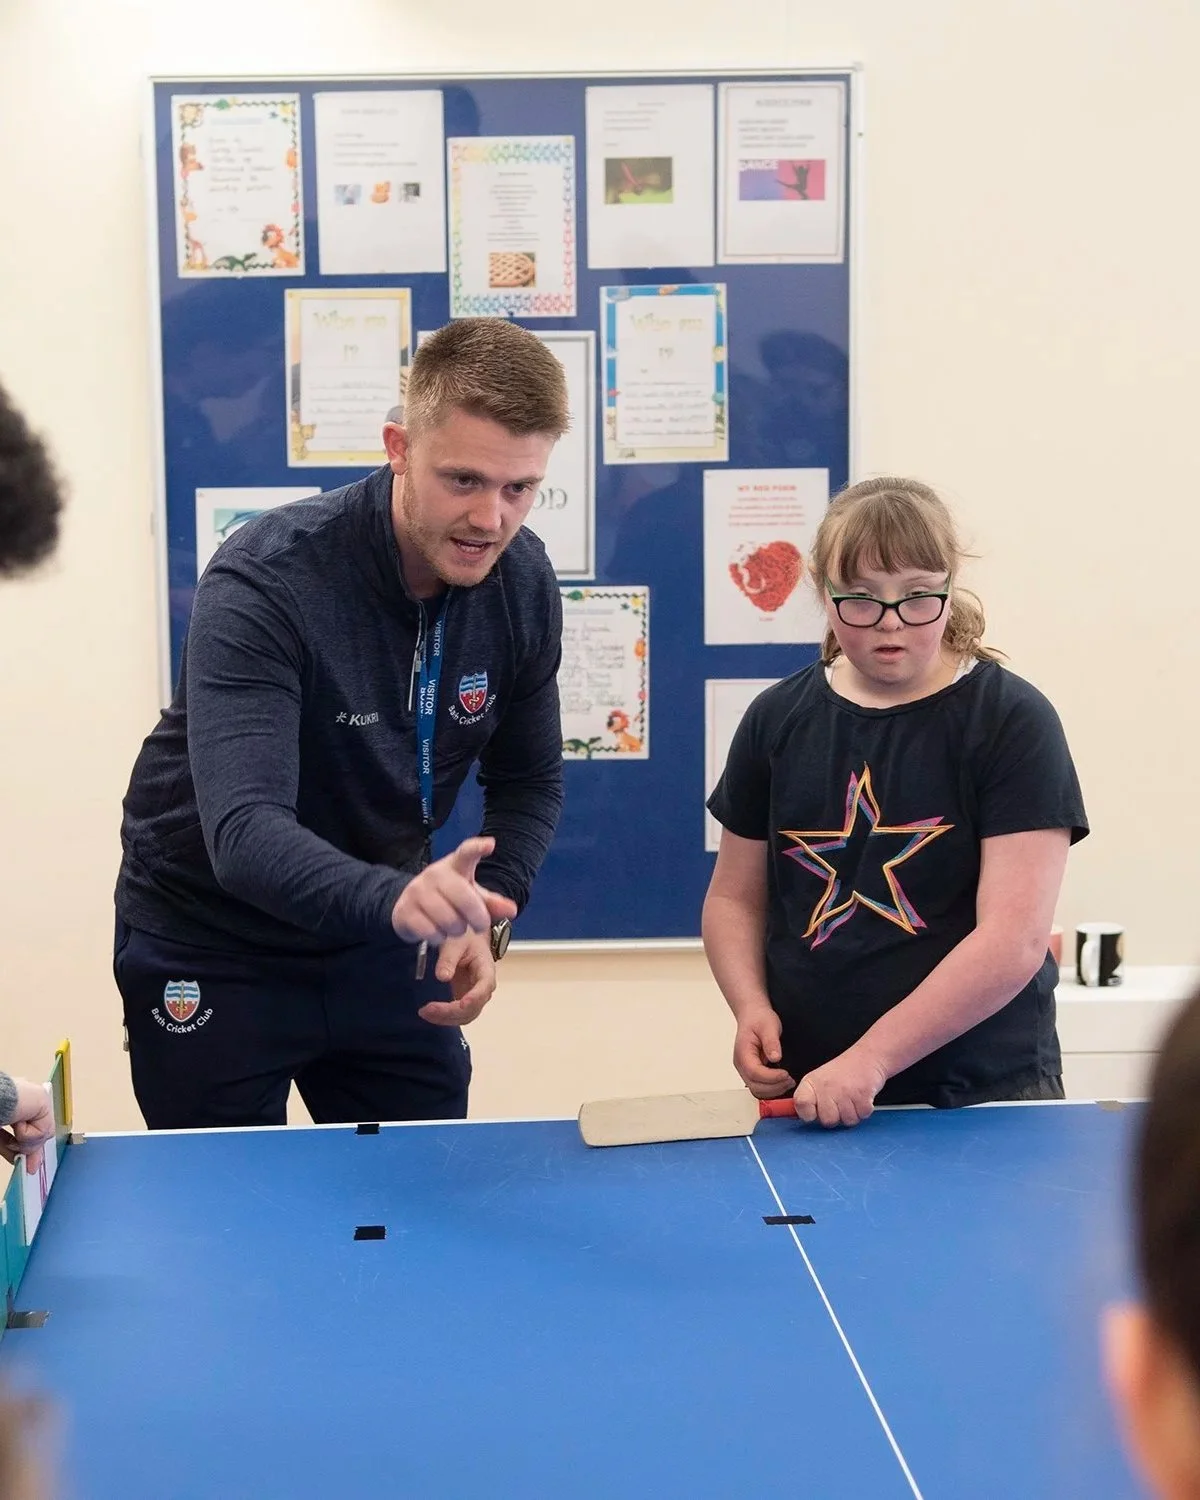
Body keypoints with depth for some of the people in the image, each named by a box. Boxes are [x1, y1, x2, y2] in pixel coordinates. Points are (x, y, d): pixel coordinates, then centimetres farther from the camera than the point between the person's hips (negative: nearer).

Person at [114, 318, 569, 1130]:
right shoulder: (262, 583, -28)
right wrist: (396, 898, -57)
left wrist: (483, 919, -15)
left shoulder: (523, 582, -11)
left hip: (383, 937, 5)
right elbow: (243, 830, -39)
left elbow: (529, 782, 2)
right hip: (212, 945, -4)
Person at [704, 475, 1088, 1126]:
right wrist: (751, 1008, -6)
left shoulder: (1011, 722, -9)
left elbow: (1014, 939, -17)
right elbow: (734, 896, 13)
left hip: (983, 1096, -3)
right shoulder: (777, 720, 5)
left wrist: (870, 1060, -22)